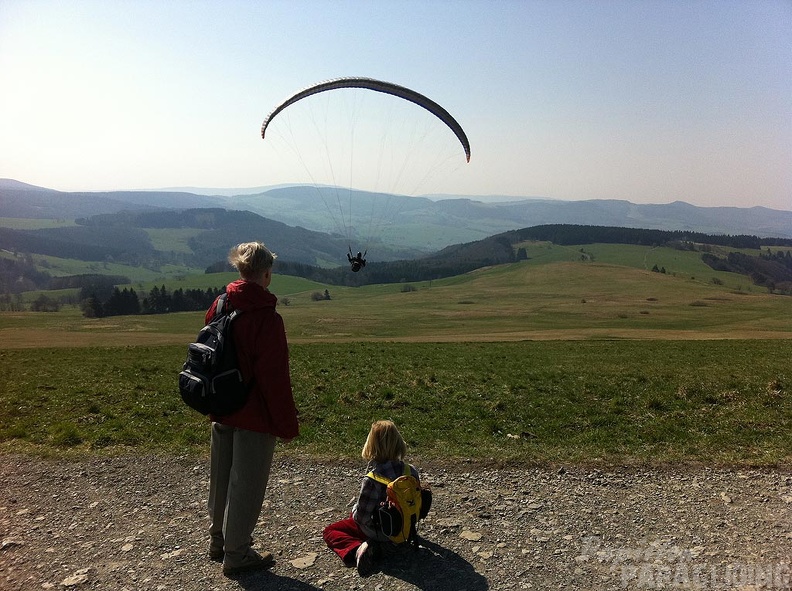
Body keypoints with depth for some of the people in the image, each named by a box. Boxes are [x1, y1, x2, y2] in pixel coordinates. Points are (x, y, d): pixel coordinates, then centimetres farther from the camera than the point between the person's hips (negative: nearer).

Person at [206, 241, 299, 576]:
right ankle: (236, 555, 20)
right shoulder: (266, 318, -21)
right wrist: (288, 425, -11)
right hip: (255, 417, -7)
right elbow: (275, 379, -20)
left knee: (221, 480, 21)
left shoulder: (219, 307, 2)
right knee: (246, 486, 7)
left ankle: (219, 540, 38)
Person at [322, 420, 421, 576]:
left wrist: (355, 511, 0)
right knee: (356, 512, 33)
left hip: (380, 533, -6)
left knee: (329, 531, 12)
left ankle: (357, 549, -11)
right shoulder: (412, 471, -15)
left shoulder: (372, 480, -31)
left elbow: (361, 517, -24)